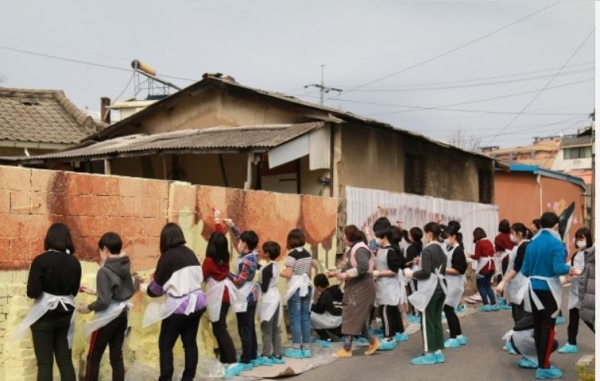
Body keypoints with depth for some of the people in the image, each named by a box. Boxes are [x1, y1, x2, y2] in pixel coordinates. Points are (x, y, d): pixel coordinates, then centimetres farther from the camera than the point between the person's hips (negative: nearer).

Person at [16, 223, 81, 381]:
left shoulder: (41, 260, -14)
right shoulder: (74, 262, -1)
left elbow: (32, 292, -16)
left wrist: (45, 290, 4)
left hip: (44, 316, -4)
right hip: (66, 316, 4)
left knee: (45, 363, 3)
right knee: (66, 361, 11)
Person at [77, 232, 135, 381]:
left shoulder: (104, 271, -19)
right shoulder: (125, 267, 3)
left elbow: (103, 301, -23)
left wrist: (88, 307, -3)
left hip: (108, 318, -7)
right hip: (122, 315, 7)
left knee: (94, 357, 6)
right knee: (117, 356, 10)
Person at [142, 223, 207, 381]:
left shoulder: (167, 257, -12)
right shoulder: (190, 253, 5)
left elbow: (157, 287, -5)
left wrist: (145, 288, 17)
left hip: (179, 307, -6)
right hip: (197, 303, 6)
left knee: (165, 345, 6)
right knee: (190, 342, 12)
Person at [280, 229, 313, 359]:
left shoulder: (292, 255, -13)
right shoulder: (308, 254, 8)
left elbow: (288, 274, -17)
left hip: (296, 289, -7)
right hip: (306, 287, 7)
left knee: (295, 319, -2)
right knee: (305, 318, 9)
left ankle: (296, 349, 1)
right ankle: (306, 348, 13)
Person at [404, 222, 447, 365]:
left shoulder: (427, 250, -14)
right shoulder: (442, 250, 12)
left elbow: (426, 272, -20)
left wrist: (412, 274, -4)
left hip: (430, 289, -8)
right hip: (440, 287, 8)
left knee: (427, 322, -3)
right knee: (437, 321, 11)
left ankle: (429, 354, -1)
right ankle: (438, 352, 14)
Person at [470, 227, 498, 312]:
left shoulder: (479, 243, -10)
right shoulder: (489, 242, 11)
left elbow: (477, 256, -12)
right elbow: (492, 253, 14)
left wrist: (470, 255, 5)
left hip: (483, 267, -7)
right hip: (491, 266, 7)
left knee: (480, 285, 3)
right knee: (487, 285, 15)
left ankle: (486, 305, -3)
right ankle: (494, 304, 11)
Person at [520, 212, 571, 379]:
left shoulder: (532, 244, 6)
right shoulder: (556, 244, -11)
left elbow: (524, 271, 6)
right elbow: (559, 269, -22)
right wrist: (568, 268, -1)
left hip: (534, 289, 6)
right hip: (548, 289, -6)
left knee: (538, 327, 11)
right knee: (548, 328, -1)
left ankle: (542, 363, 21)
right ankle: (544, 368, 1)